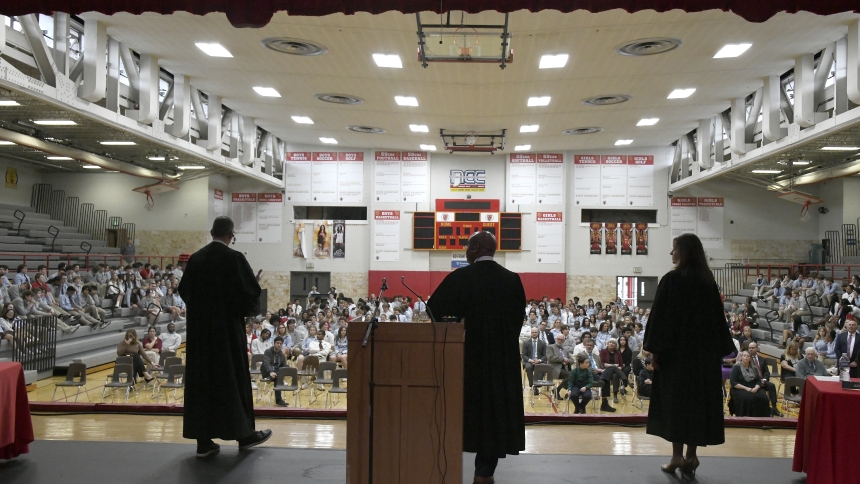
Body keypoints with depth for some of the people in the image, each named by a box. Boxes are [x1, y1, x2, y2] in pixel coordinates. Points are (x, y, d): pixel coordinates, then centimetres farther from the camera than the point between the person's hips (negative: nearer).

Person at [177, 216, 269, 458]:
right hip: (227, 328, -4)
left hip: (199, 329, 4)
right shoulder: (234, 258, -12)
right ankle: (244, 434, 16)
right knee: (234, 378, 6)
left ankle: (203, 440, 9)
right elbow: (250, 292, -11)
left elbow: (184, 291, 11)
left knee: (201, 379, 7)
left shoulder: (195, 258, 2)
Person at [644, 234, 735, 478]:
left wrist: (655, 349, -7)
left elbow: (661, 316, -12)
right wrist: (718, 350, 14)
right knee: (699, 398, 9)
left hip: (676, 350, -5)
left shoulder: (672, 280, -12)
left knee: (676, 399, 4)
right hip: (704, 351, 5)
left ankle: (677, 454, 4)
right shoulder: (708, 280, 5)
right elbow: (717, 317, 8)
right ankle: (691, 456, 13)